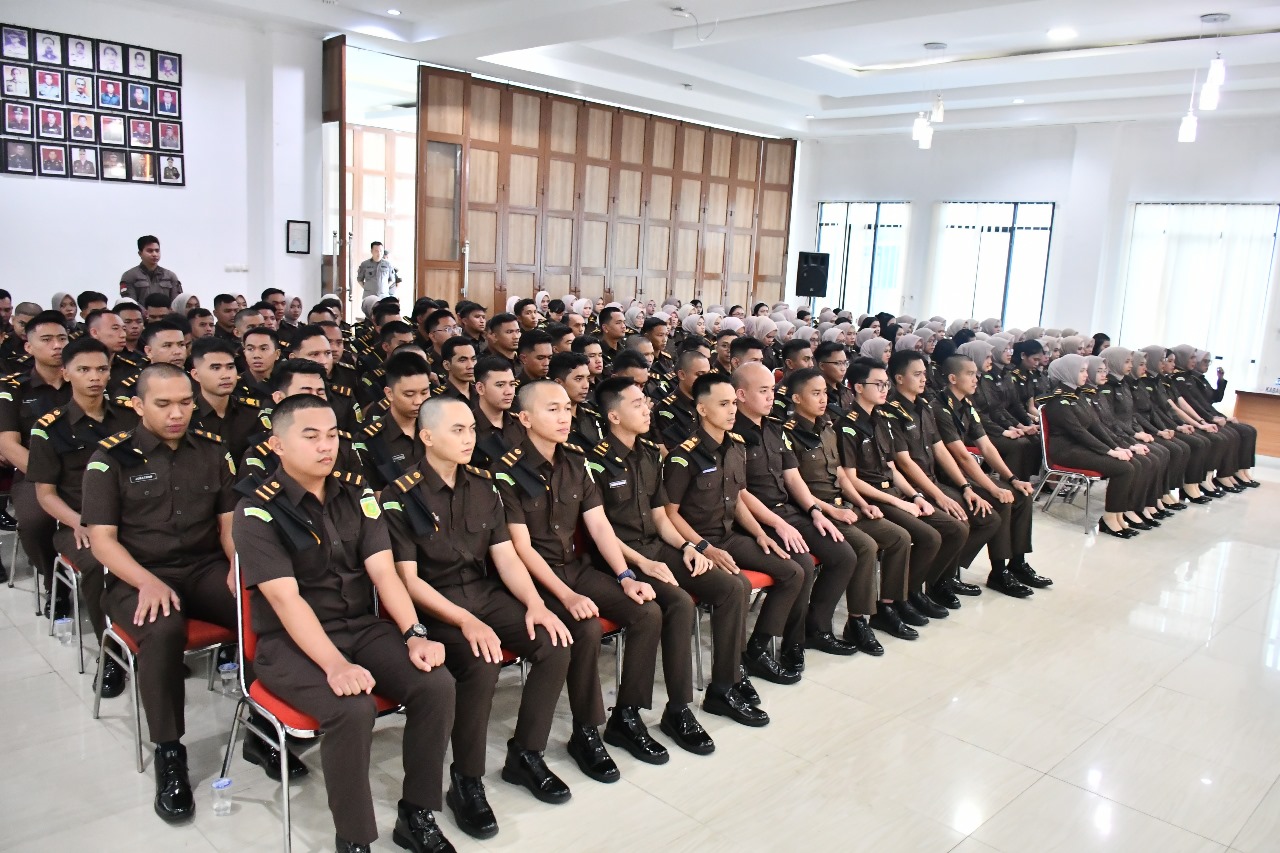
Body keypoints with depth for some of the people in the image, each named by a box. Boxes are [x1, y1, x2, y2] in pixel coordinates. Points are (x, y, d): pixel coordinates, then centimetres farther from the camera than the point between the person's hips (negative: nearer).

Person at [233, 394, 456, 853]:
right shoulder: (257, 510, -10)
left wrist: (414, 634, -16)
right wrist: (336, 665, -30)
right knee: (352, 709, -31)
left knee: (436, 683, -18)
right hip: (291, 642, -4)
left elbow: (383, 571, -1)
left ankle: (417, 816, -1)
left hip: (363, 625, 5)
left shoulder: (356, 492, 4)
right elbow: (286, 599, -19)